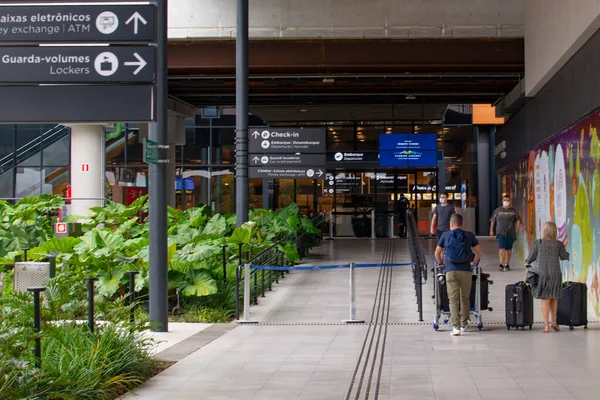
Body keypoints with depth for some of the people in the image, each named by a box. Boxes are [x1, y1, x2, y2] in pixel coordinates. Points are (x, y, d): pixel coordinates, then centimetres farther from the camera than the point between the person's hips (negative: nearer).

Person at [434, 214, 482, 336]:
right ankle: (464, 324, 26)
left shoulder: (446, 235, 6)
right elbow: (479, 252, 11)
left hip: (450, 270, -1)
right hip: (465, 270, 1)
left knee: (453, 299, -2)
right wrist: (474, 263, 26)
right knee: (465, 298, 15)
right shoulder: (469, 235, 7)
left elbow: (437, 253, 10)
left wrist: (440, 264, 26)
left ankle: (456, 326, -12)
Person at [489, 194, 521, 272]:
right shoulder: (498, 210, 8)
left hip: (510, 233, 2)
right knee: (501, 248, -14)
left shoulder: (513, 211, 9)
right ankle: (501, 264, -19)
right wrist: (491, 230, 6)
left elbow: (518, 219, 6)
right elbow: (493, 221, 11)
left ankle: (507, 264, 18)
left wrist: (518, 224, -17)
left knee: (508, 249, 7)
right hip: (501, 232, -2)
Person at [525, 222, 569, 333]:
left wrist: (527, 263, 24)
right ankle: (554, 322, 27)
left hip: (542, 274, -1)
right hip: (555, 274, 1)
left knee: (545, 300, 6)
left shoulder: (538, 243, -8)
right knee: (554, 298, 21)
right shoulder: (558, 244, -5)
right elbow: (565, 257, 8)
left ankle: (546, 326, 7)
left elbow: (532, 257, 3)